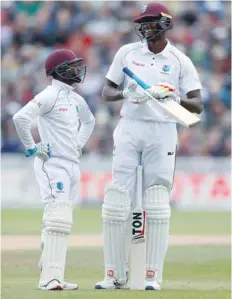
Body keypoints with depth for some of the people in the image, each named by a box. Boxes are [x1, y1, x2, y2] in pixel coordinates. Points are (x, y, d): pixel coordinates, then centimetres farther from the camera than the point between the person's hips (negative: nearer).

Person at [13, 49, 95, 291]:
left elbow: (89, 121, 36)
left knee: (59, 220, 10)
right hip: (52, 163, -9)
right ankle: (50, 277, -21)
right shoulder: (49, 96, -11)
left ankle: (49, 275, 16)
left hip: (72, 164, 9)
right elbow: (21, 118, -23)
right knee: (58, 218, -17)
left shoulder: (76, 99, 15)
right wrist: (31, 148, -16)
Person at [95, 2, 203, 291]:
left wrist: (174, 97, -22)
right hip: (129, 129, 2)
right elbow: (106, 91, 9)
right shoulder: (127, 53, 9)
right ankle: (115, 274, -1)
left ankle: (153, 275, -1)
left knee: (156, 206, -5)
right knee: (117, 200, -5)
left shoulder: (180, 61, 3)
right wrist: (126, 94, -12)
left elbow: (197, 106, -2)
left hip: (162, 132, -1)